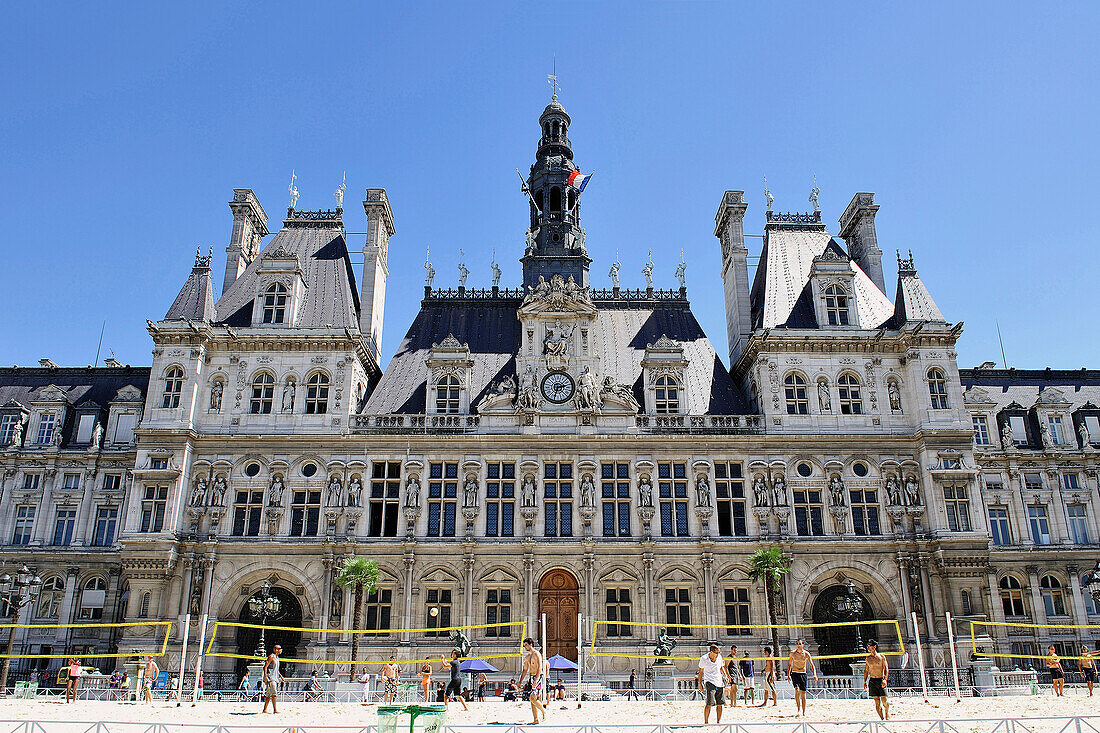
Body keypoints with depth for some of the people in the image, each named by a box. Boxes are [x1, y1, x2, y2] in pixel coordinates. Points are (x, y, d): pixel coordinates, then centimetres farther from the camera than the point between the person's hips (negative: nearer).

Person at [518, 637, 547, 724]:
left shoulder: (537, 654, -10)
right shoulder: (527, 657, 16)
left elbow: (539, 668, -18)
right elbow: (525, 670, 22)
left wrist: (536, 680, -25)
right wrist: (520, 681, 16)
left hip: (537, 678, -8)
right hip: (531, 678, 8)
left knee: (533, 698, -18)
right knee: (531, 699, 3)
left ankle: (544, 711, 2)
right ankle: (536, 720, 7)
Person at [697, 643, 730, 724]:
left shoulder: (719, 657, 6)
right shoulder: (704, 658, -6)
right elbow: (701, 671, 4)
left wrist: (725, 676, 12)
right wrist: (700, 683, 3)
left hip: (719, 682, 5)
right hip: (709, 682, -5)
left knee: (720, 704, 5)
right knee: (709, 703, -14)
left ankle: (718, 721, 18)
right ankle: (706, 722, -6)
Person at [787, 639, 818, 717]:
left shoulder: (806, 654, -2)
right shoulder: (793, 653, -1)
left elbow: (812, 665, -3)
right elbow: (789, 664, 8)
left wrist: (815, 674, -18)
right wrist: (788, 675, 3)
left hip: (803, 674, 1)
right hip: (794, 673, -1)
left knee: (803, 693, 2)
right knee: (797, 689, -22)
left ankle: (803, 712, 13)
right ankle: (798, 709, -15)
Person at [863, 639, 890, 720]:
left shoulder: (881, 657, -1)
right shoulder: (868, 658, 10)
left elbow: (886, 669, -4)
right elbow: (866, 670, 15)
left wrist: (885, 679, -15)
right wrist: (865, 681, 8)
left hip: (881, 680, -4)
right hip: (872, 680, 4)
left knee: (884, 700, -5)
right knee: (876, 701, 3)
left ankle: (887, 716, 12)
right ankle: (882, 718, 9)